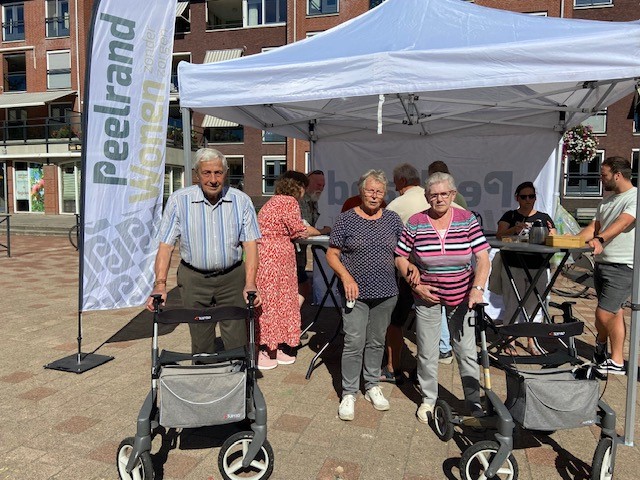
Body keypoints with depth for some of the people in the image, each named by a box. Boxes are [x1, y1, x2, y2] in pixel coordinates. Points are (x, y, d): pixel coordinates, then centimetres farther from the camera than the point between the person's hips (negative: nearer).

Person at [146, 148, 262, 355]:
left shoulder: (241, 201, -4)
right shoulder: (179, 200, -6)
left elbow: (250, 244, -5)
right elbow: (166, 245, -6)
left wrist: (250, 283, -16)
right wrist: (160, 284, -15)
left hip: (232, 277, 0)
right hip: (194, 279, 0)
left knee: (237, 341, 2)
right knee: (201, 342, 9)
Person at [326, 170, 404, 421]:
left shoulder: (393, 219, 6)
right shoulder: (346, 219, -4)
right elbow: (332, 254, -3)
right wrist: (346, 277, -17)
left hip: (386, 293, 4)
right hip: (356, 292, -3)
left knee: (376, 341, 15)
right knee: (354, 342, -4)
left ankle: (372, 386, 32)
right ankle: (348, 394, 12)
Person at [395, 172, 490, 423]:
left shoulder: (468, 220, -6)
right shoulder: (415, 223, -7)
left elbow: (483, 259, -8)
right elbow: (401, 258, -1)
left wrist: (477, 289, -22)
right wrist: (416, 286, -10)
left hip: (462, 296, 0)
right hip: (427, 296, 0)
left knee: (466, 351, 8)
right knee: (427, 352, 9)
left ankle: (474, 400, 27)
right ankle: (428, 399, 29)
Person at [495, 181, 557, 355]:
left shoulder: (544, 218, 12)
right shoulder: (510, 216, 6)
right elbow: (499, 235, -10)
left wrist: (550, 234, -18)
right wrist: (514, 229, -29)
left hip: (538, 269, 3)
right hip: (513, 268, -2)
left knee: (535, 305, 9)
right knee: (512, 304, 0)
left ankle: (532, 342, 20)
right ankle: (510, 340, 12)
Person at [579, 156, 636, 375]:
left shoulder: (635, 198, -11)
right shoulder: (607, 201, 17)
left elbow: (622, 223, -27)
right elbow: (593, 228, 16)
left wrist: (600, 239, -42)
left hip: (622, 267, -8)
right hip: (602, 263, 8)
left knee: (604, 314, -9)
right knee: (614, 312, 17)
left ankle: (601, 343, 17)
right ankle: (616, 360, 29)